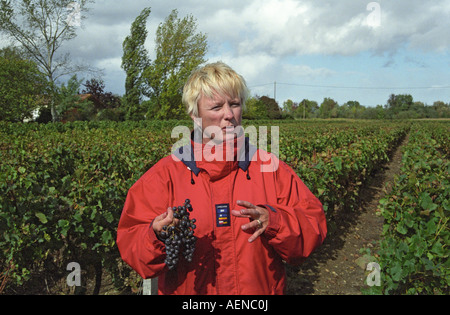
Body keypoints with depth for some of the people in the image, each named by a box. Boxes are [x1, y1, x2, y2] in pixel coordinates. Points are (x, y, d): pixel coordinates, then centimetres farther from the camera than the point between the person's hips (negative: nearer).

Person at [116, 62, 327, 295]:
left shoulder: (270, 168, -3)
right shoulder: (164, 175, -5)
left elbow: (314, 228, -3)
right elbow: (129, 244, -6)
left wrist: (273, 221, -21)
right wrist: (157, 237, -27)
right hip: (185, 291, 0)